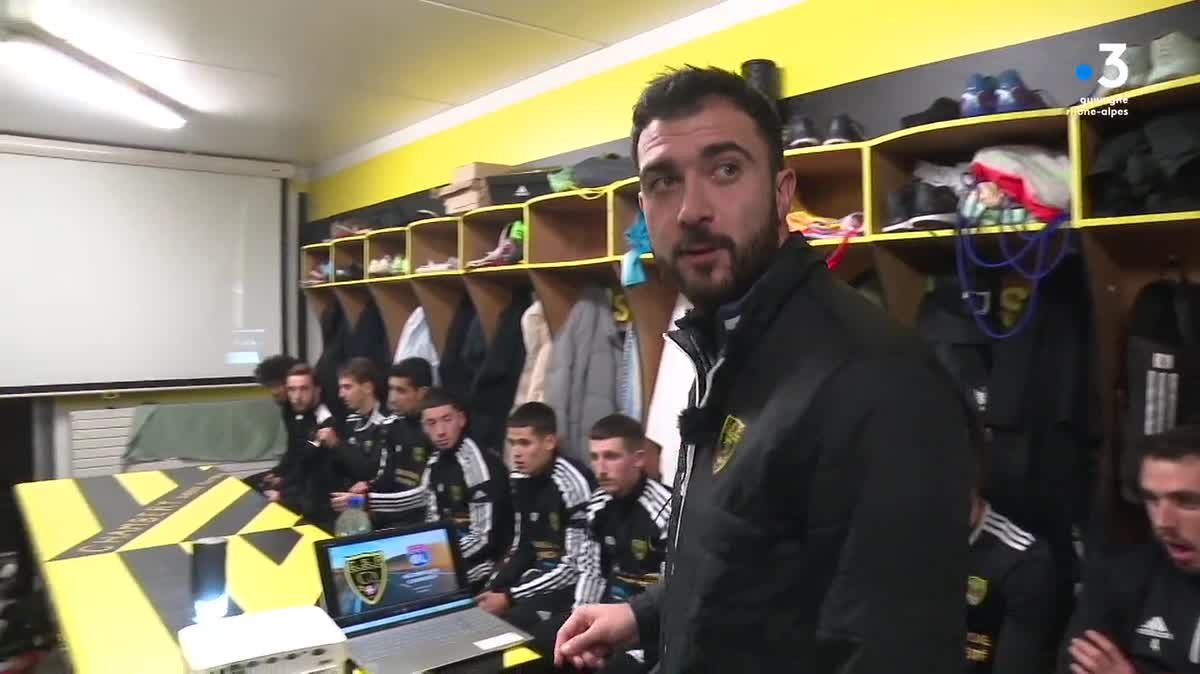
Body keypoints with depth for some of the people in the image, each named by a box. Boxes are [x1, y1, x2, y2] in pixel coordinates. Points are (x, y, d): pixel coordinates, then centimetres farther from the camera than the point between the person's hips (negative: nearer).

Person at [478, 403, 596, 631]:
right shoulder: (521, 479, 4)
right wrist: (492, 588, -4)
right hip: (539, 575, 8)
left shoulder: (573, 484, -20)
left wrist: (510, 596, -18)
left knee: (509, 622, -26)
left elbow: (576, 567, -20)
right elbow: (522, 547, 11)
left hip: (571, 585, -7)